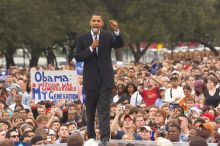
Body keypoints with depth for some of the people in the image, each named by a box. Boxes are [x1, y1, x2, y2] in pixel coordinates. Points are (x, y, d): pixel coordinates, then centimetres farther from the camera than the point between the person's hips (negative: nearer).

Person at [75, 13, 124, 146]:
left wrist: (117, 30, -31)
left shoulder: (108, 36, 2)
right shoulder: (83, 39, 3)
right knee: (90, 110, 11)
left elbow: (120, 45, -15)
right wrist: (91, 48, -16)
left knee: (104, 110, -8)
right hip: (90, 79, 2)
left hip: (105, 79, -2)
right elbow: (77, 57, -3)